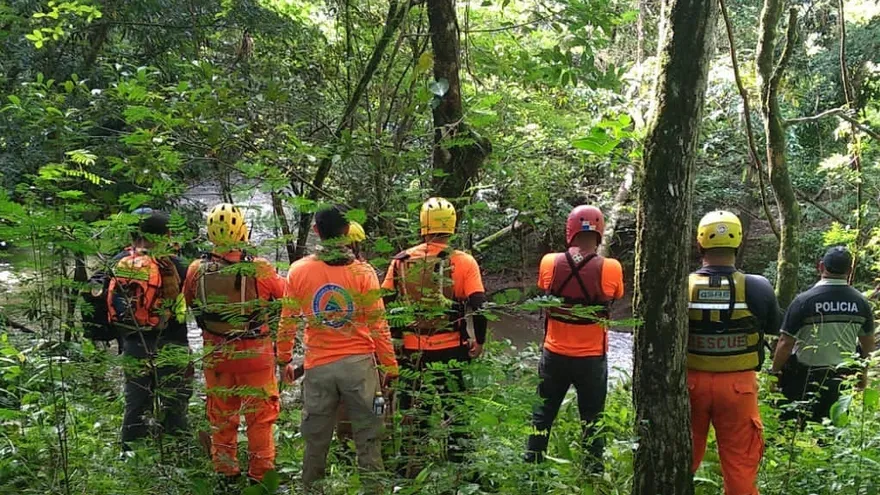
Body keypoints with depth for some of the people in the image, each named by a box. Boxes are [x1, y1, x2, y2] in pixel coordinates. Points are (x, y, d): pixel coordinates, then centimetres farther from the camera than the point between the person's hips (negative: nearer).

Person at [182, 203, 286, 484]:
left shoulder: (197, 271, -11)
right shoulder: (260, 270, -20)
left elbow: (188, 301, 9)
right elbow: (287, 294, -1)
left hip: (216, 356, 3)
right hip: (255, 355, -3)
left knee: (221, 417, 17)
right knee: (260, 416, 10)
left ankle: (226, 473, 26)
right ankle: (261, 473, 16)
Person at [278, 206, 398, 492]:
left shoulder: (299, 271, -1)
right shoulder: (363, 272, -6)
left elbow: (288, 322, 4)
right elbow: (378, 325, -5)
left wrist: (284, 360, 16)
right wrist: (390, 366, 3)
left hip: (318, 366, 2)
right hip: (358, 363, -1)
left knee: (316, 441, 13)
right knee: (367, 439, 7)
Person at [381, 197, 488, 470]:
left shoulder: (401, 261, -1)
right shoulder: (464, 262, -8)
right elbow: (478, 305, -12)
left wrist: (396, 338, 16)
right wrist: (479, 340, 2)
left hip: (412, 351, 2)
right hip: (451, 350, -2)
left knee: (413, 411, 15)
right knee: (454, 408, 11)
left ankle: (410, 465, 23)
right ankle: (457, 460, 17)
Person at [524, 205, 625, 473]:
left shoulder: (549, 263, -11)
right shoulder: (610, 269, -16)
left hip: (554, 355, 2)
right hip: (592, 359, -2)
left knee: (542, 415, 18)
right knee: (592, 420, 14)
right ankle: (593, 474, 24)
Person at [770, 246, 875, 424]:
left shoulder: (804, 301, -16)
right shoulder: (861, 302, -2)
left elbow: (785, 344, -15)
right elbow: (868, 345, 11)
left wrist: (774, 372, -2)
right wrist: (863, 373, 26)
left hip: (804, 377, -4)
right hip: (842, 378, 4)